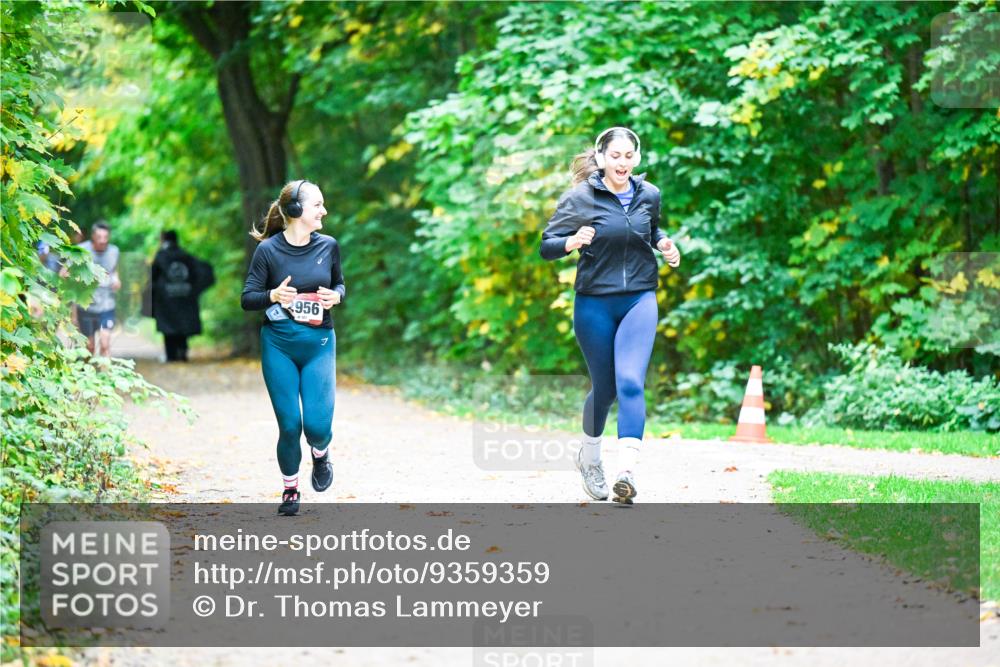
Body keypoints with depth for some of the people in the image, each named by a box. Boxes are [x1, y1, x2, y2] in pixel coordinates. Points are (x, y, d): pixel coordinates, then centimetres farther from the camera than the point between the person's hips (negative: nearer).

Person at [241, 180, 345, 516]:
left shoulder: (328, 246, 1)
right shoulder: (268, 250, -7)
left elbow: (339, 284, 16)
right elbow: (247, 299, -4)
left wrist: (336, 296, -7)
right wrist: (272, 295, -23)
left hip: (319, 343, 2)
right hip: (278, 344, -2)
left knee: (317, 424, -11)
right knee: (289, 425, -1)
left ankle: (320, 453, 26)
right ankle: (290, 488, 23)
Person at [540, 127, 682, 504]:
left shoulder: (648, 195, 3)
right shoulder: (579, 198, -8)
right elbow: (546, 246, -7)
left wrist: (664, 244, 3)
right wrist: (572, 242, -28)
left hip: (639, 301, 2)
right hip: (595, 303, -2)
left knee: (631, 383, -16)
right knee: (604, 388, 8)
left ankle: (627, 473, -24)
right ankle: (589, 458, 36)